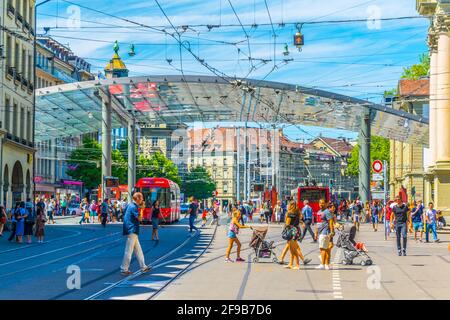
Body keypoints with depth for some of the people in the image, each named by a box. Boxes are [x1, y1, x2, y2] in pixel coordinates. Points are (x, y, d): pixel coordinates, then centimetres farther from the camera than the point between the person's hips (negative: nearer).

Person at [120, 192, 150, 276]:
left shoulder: (130, 205, 14)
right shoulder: (133, 207, -16)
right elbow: (139, 218, -16)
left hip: (132, 231, 10)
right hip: (132, 231, -10)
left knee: (138, 250, 14)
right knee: (129, 251, -5)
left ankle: (143, 267, 19)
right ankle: (124, 269, -1)